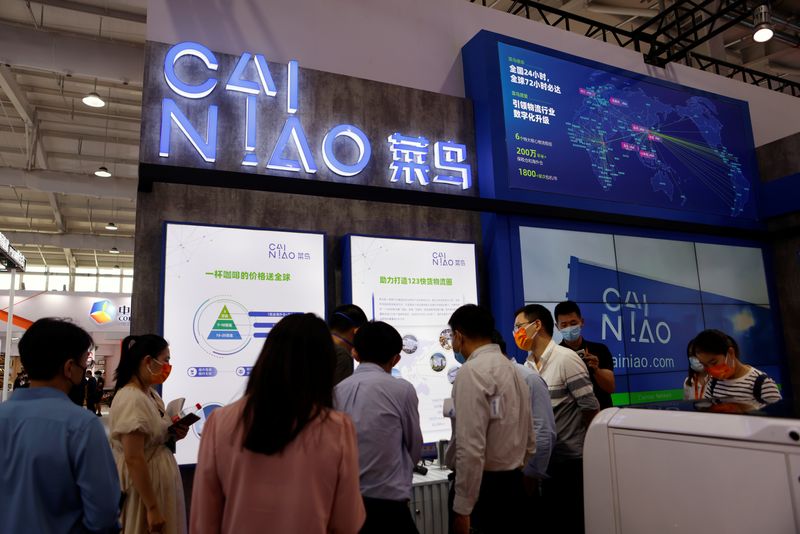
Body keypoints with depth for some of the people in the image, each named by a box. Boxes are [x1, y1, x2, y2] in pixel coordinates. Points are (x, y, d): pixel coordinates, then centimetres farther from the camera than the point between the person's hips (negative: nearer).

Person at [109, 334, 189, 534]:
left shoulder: (152, 394, 7)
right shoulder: (131, 400, -22)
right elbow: (134, 460, -24)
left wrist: (173, 436, 0)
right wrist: (152, 508, -22)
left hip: (160, 483, 9)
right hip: (143, 489, -9)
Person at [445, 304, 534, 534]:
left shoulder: (471, 371, -16)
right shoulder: (512, 369, 9)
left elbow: (471, 447, -21)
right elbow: (529, 440, 14)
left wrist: (462, 508, -17)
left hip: (483, 488, -8)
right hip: (513, 486, 8)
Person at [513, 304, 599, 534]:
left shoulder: (566, 358, -15)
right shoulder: (527, 365, 5)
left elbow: (590, 406, -14)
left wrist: (588, 448, -4)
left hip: (572, 459, -6)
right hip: (545, 459, 6)